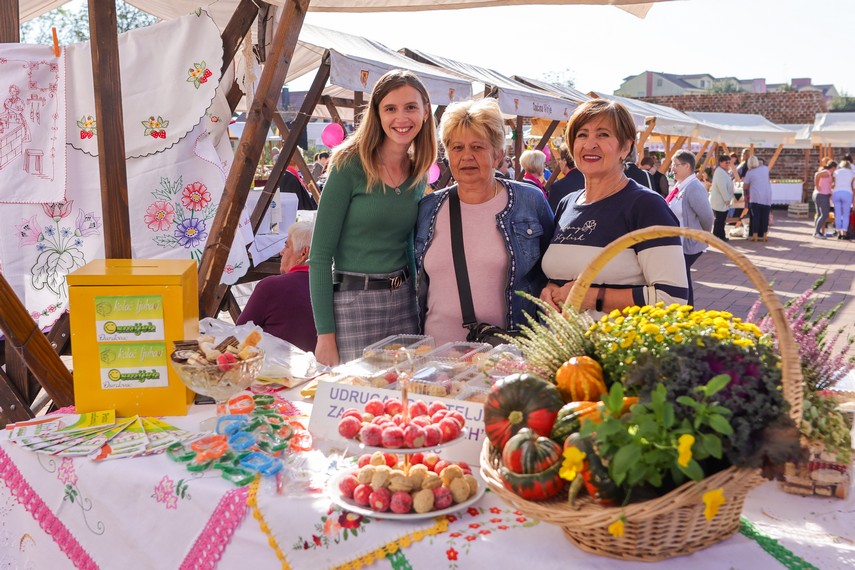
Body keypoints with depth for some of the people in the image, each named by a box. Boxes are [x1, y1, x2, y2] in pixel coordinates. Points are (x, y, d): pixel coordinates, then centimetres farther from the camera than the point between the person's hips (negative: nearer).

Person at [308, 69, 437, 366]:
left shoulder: (419, 173, 7)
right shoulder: (350, 165, -10)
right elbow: (320, 255, -11)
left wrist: (418, 303, 14)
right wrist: (325, 335, -15)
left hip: (403, 301, 6)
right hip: (354, 304, -5)